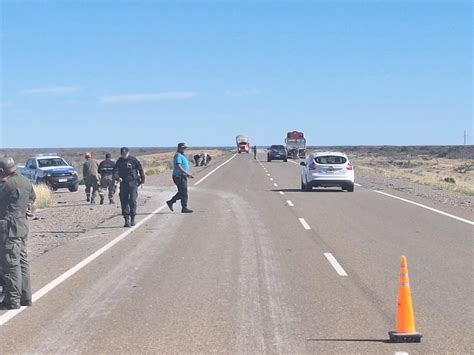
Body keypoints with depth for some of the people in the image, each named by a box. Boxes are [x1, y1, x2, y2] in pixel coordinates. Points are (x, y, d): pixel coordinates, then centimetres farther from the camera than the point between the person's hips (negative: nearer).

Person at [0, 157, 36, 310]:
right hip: (22, 227, 9)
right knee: (22, 261, 14)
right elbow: (32, 196, 27)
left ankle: (13, 300, -1)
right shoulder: (25, 181, 12)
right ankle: (26, 297, 20)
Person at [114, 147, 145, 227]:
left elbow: (140, 169, 4)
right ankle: (126, 220, 7)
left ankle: (133, 218, 3)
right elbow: (115, 171, -3)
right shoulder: (119, 161, 6)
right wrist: (117, 177, -24)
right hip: (123, 184, 3)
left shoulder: (133, 160, -2)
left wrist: (142, 181, 2)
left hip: (133, 183, -3)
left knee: (133, 200, -10)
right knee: (124, 202, 1)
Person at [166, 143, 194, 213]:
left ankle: (170, 202, 21)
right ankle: (184, 208, -1)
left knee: (181, 193, 14)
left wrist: (188, 174, 15)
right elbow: (178, 166, -24)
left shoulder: (182, 156, 19)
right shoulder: (178, 156, -14)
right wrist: (187, 173, -26)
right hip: (179, 176, -10)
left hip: (182, 176, 10)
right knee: (184, 192, -6)